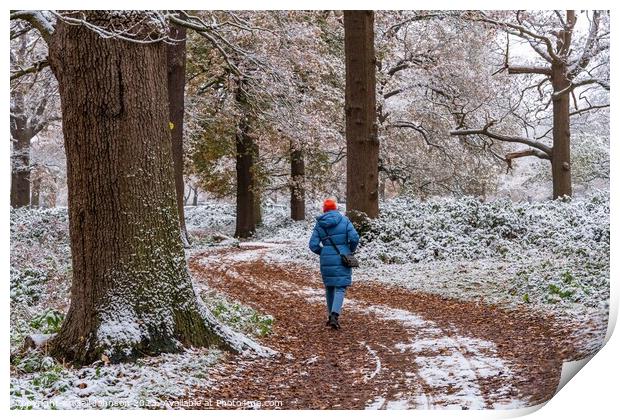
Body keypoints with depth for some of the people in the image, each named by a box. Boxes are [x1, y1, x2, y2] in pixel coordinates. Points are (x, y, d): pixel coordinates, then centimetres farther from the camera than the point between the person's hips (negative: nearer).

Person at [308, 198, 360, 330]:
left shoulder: (319, 224, 2)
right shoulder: (344, 220, -3)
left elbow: (313, 245, -2)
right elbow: (354, 238, -12)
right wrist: (351, 250, 7)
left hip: (326, 260, 3)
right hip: (342, 259, -2)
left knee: (329, 287, 17)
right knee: (340, 287, -2)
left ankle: (331, 315, 24)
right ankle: (334, 315, -20)